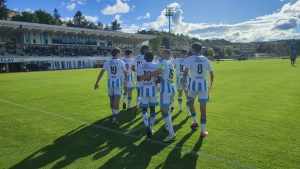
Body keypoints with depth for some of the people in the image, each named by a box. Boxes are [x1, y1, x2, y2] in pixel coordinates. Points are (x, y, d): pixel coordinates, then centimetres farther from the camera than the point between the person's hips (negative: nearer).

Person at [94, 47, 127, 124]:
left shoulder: (107, 62, 2)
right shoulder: (121, 62, -3)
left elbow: (101, 73, -1)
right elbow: (125, 73, 9)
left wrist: (96, 83, 4)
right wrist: (125, 80, 28)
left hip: (110, 83, 3)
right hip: (118, 83, -3)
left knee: (111, 100, 17)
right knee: (116, 100, -2)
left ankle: (114, 114, 37)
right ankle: (114, 119, -4)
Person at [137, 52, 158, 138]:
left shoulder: (140, 66, 1)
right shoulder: (155, 65, -6)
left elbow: (138, 79, 9)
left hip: (144, 89, 1)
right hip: (152, 89, -1)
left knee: (144, 109, 12)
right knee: (152, 109, 12)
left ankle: (147, 126, -11)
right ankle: (151, 128, 18)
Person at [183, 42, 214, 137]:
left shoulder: (190, 59, -3)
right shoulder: (206, 59, 9)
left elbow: (186, 71, -17)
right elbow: (211, 73, 13)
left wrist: (183, 82, -5)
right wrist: (211, 84, 26)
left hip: (193, 84, -2)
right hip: (203, 85, 2)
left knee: (191, 102, 26)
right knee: (203, 108, 3)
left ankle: (195, 122, 36)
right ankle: (203, 131, 2)